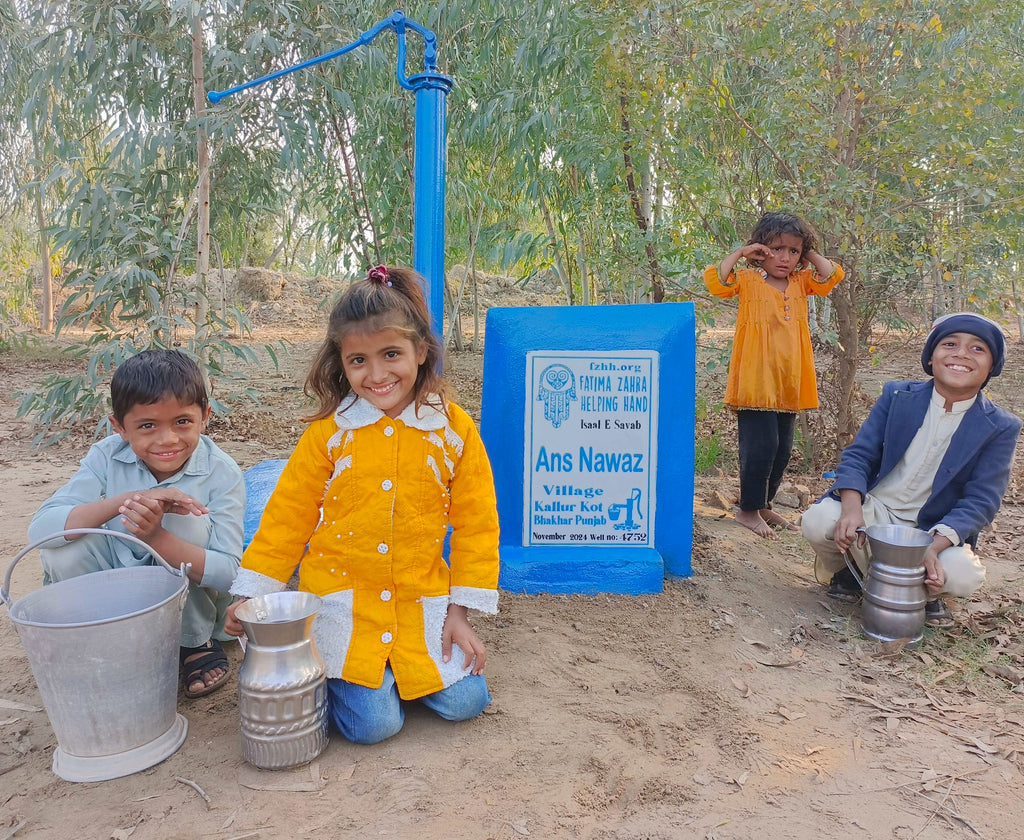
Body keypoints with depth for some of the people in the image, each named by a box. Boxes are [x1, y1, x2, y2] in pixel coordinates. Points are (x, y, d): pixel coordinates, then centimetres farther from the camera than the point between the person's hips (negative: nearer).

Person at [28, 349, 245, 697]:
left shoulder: (221, 473, -21)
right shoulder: (107, 457, -14)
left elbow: (230, 573, -28)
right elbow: (40, 529, -25)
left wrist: (154, 536, -43)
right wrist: (124, 501, -40)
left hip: (190, 601, -2)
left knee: (187, 520, -29)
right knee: (63, 546, -23)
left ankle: (197, 643, -5)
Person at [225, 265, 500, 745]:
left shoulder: (454, 430, -6)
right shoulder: (328, 433, -7)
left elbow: (475, 524, -1)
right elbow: (288, 516, 1)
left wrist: (460, 611, -3)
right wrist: (252, 595, -1)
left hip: (420, 601, 2)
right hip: (342, 600, -1)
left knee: (464, 702, -5)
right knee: (373, 722, -10)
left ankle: (404, 665, 24)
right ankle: (327, 665, 21)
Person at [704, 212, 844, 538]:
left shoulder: (800, 282, 13)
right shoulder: (748, 280, -2)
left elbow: (832, 276, 5)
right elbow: (716, 281, -16)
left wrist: (809, 254, 6)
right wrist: (739, 253, -11)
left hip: (789, 384, 7)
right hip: (755, 382, -6)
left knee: (783, 448, 13)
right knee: (760, 445, -10)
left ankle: (764, 506, 28)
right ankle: (748, 510, 6)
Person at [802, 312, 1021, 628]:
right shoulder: (897, 395, 0)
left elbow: (981, 500, -10)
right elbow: (858, 454, -5)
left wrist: (933, 547, -27)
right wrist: (851, 508, -26)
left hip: (934, 530, 0)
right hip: (873, 510, 1)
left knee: (963, 575, -32)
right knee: (818, 521, -30)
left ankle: (927, 590, 8)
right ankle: (849, 571, 7)